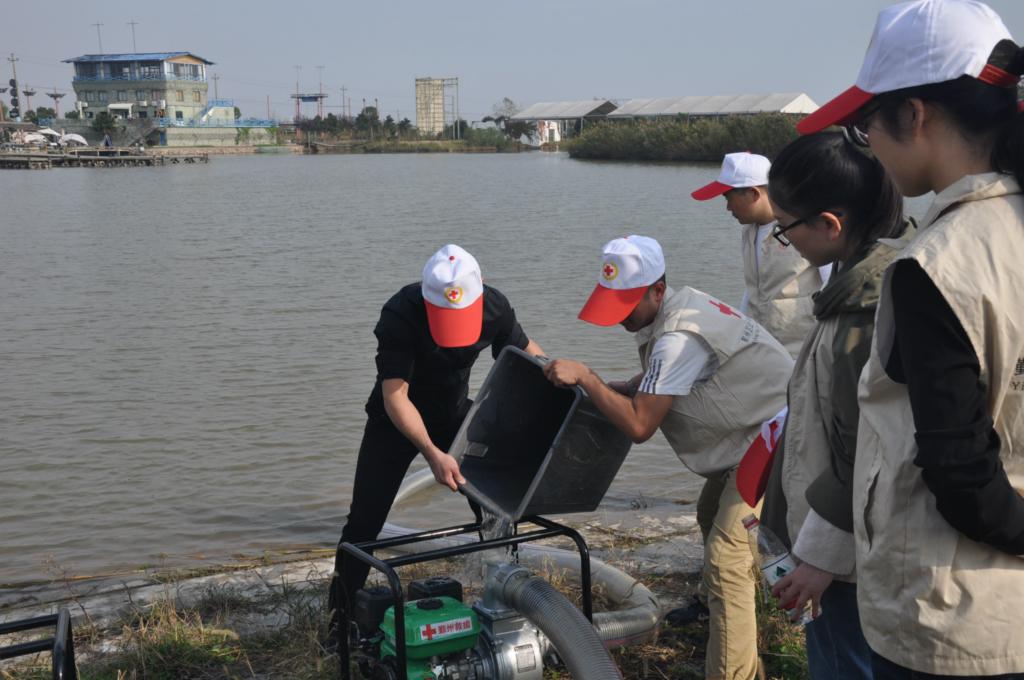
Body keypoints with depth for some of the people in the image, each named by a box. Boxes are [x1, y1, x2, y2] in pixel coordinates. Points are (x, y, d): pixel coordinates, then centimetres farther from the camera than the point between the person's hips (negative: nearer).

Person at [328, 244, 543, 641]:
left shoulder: (495, 307, -21)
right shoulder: (400, 314, -34)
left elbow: (527, 355, -1)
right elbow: (395, 396, -38)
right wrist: (433, 454, -49)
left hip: (455, 414, 3)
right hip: (396, 420, -3)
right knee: (365, 519, -5)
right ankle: (340, 615, 9)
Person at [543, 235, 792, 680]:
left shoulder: (677, 337, -28)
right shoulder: (676, 309, 4)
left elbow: (639, 425, -28)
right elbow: (655, 389, 13)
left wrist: (585, 376, -23)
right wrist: (602, 389, 0)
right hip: (753, 433, 11)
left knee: (725, 556, -17)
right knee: (712, 518, 29)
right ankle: (718, 608, 51)